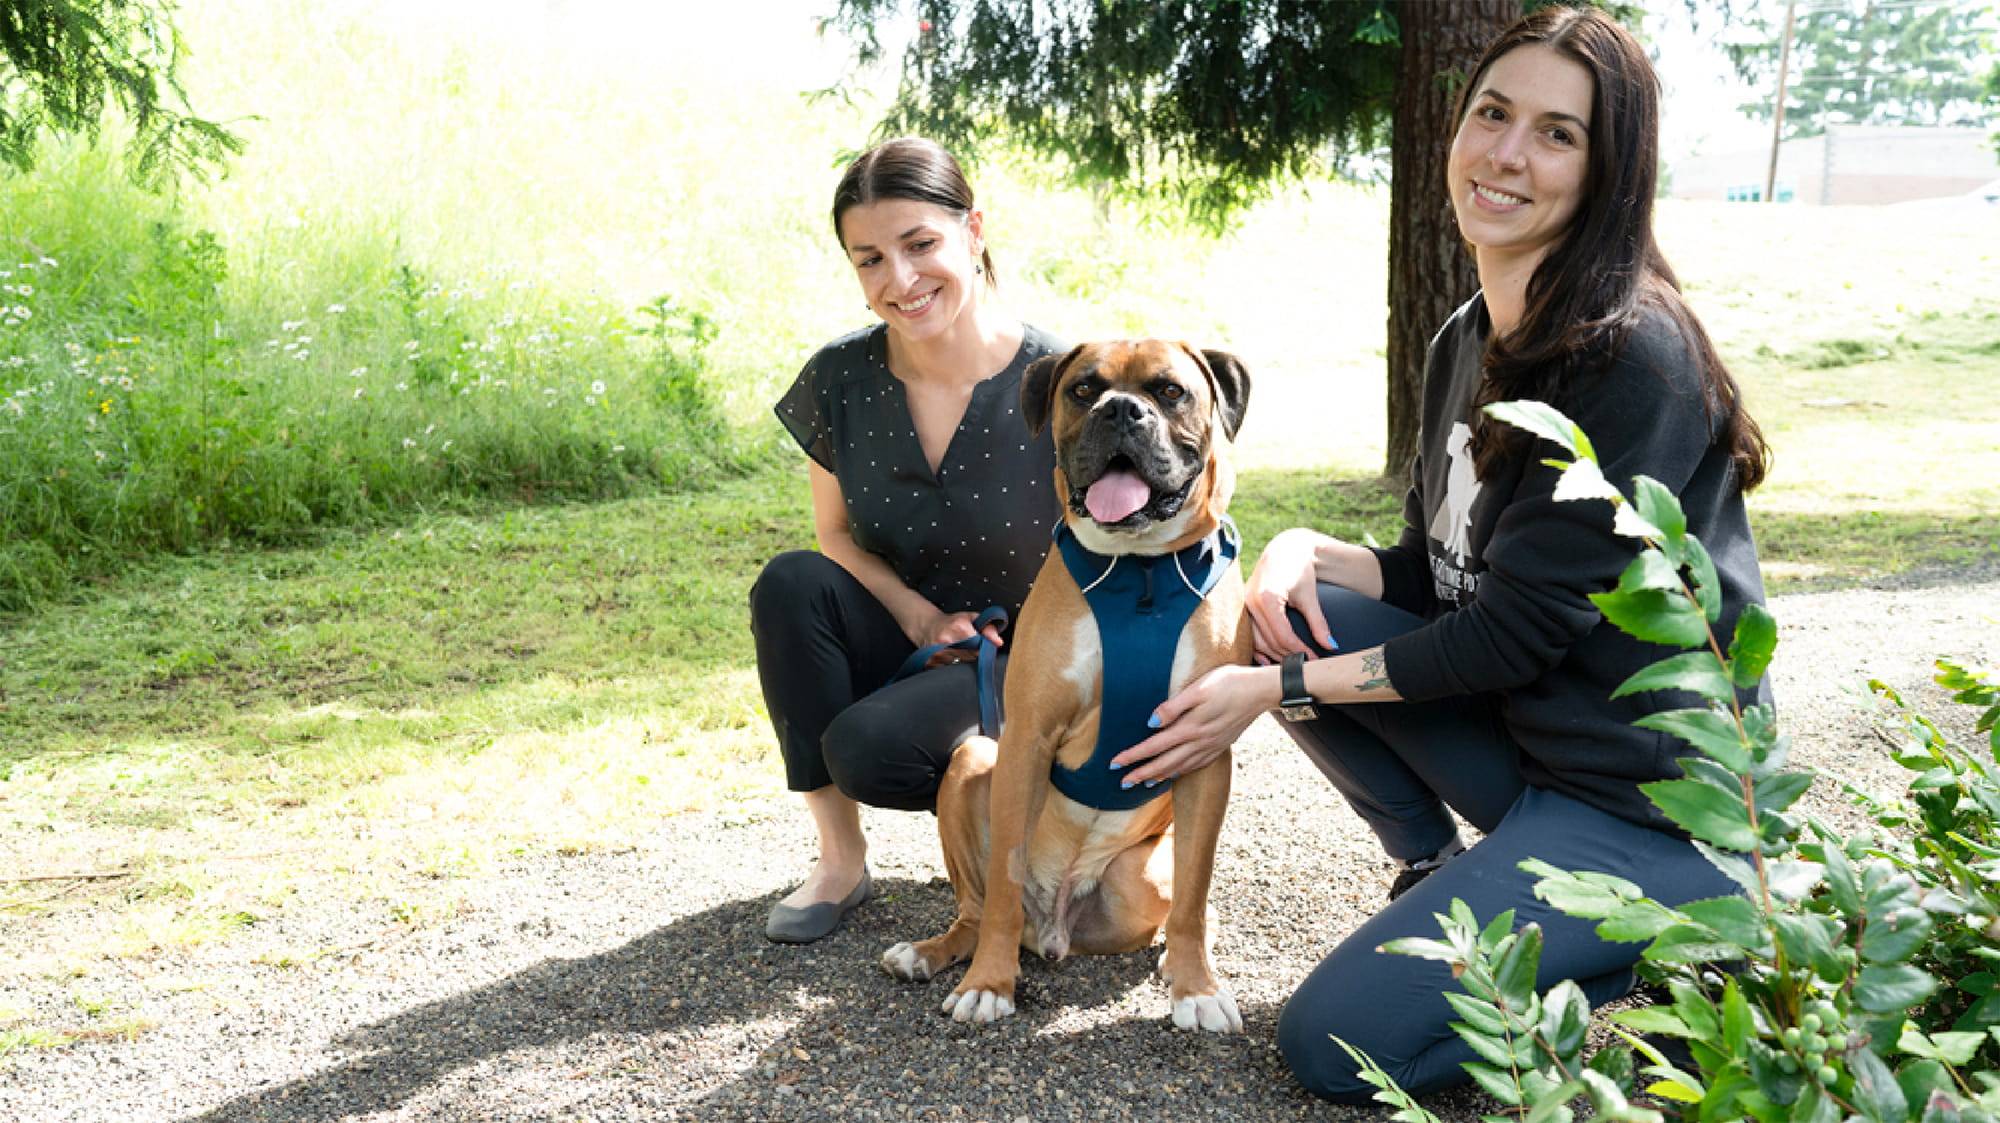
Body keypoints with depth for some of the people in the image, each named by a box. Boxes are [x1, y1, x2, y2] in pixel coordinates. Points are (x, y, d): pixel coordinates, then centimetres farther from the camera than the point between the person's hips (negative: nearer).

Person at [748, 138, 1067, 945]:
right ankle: (840, 858, -11)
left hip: (1020, 662, -4)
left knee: (865, 745, -30)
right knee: (790, 584, -24)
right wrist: (917, 613, -12)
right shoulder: (840, 380, -7)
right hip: (902, 642, 5)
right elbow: (837, 536, 6)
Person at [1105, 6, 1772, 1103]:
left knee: (1336, 1045, -11)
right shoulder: (1465, 342, 6)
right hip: (1524, 742, 8)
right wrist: (1307, 551, -9)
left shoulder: (1635, 358, -21)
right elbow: (1436, 575, 11)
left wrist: (1279, 688, -16)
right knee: (1297, 613, -6)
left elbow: (1520, 627, -20)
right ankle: (1443, 872, 9)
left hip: (1657, 805, -8)